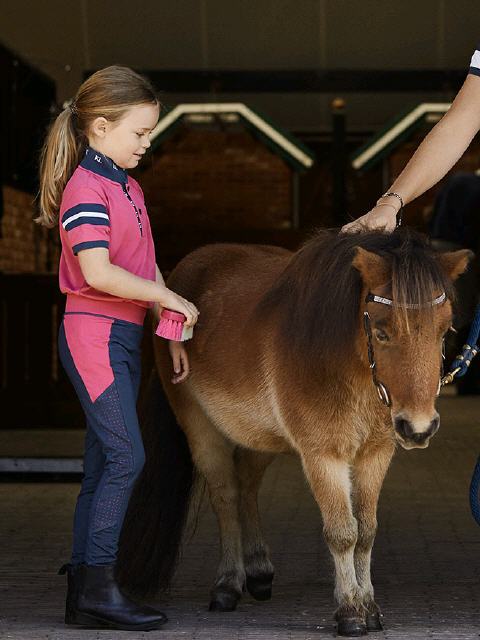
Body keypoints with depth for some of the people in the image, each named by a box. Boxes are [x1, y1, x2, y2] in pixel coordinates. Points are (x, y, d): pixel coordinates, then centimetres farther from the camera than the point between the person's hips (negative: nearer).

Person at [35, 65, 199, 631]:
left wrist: (173, 335, 16)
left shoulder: (128, 187, 17)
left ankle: (83, 594, 11)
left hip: (124, 337, 9)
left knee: (103, 466, 8)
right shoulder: (86, 188, -12)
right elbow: (98, 272, -23)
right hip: (93, 332, -9)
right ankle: (98, 585, -12)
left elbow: (146, 269, 20)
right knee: (126, 456, -14)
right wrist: (169, 298, -15)